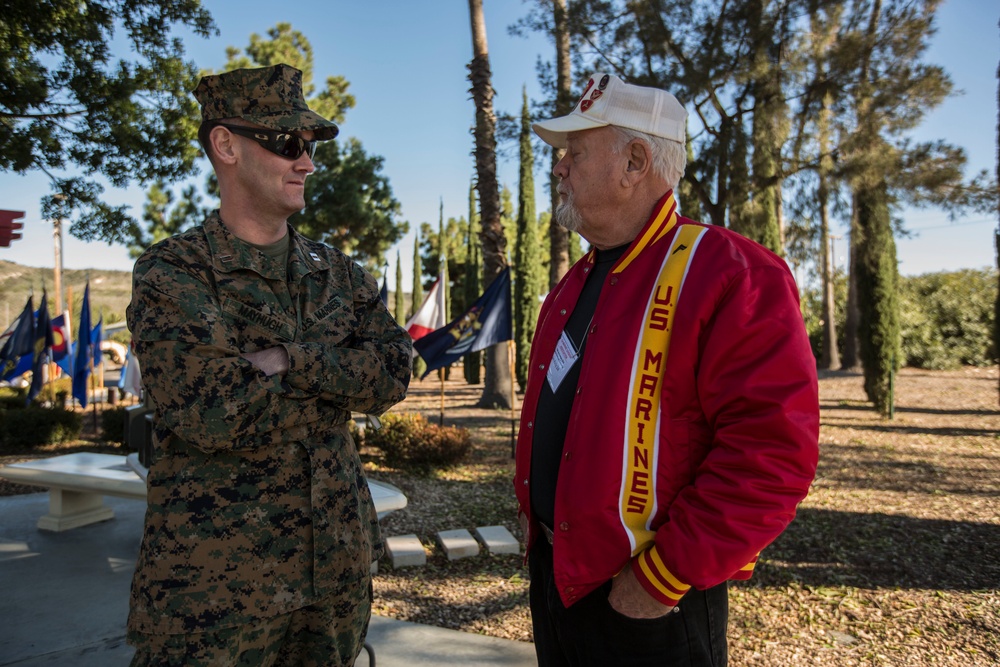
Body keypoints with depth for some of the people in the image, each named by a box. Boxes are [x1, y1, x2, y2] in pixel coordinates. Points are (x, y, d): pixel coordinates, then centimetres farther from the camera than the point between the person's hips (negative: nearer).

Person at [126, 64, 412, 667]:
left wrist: (289, 361, -18)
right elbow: (211, 416, -20)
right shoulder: (171, 275, -9)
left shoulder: (338, 273, 6)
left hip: (339, 562, 5)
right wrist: (336, 376, -9)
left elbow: (394, 374, -7)